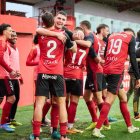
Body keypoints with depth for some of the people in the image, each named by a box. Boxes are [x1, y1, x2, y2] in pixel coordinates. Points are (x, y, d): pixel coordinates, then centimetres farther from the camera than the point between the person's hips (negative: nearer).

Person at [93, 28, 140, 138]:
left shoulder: (112, 36, 22)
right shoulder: (131, 37, 6)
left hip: (107, 70, 7)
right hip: (117, 70, -7)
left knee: (123, 98, 16)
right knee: (109, 100, -8)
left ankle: (130, 126, 23)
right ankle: (97, 129, -13)